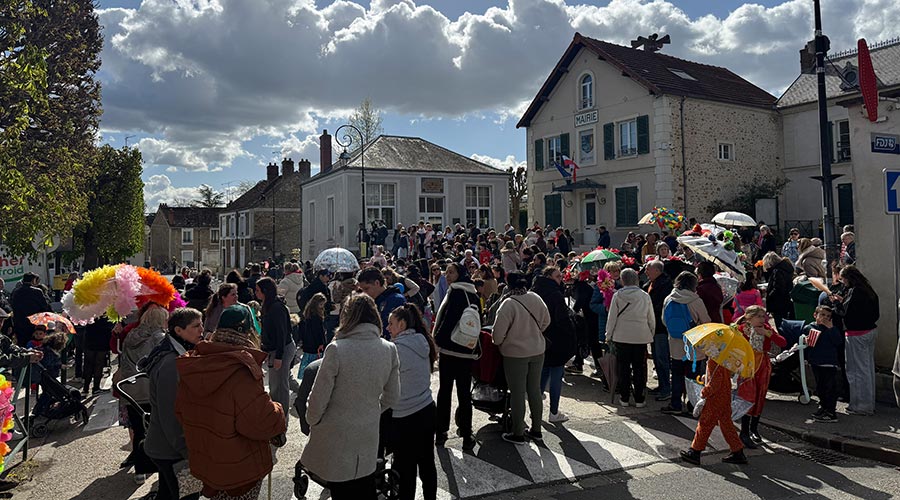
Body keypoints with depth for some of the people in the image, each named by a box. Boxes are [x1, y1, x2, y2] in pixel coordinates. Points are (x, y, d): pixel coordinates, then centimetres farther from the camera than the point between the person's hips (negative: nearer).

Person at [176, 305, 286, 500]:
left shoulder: (189, 365, -3)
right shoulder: (242, 371, -27)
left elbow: (180, 411, 10)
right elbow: (262, 422, -27)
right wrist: (277, 412, -7)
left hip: (202, 462, 6)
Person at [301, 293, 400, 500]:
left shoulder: (336, 349, -21)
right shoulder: (389, 350, -7)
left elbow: (318, 398, -14)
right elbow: (392, 397, 3)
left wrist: (312, 421, 6)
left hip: (336, 439, -4)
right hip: (368, 437, 4)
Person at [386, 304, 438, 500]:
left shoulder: (397, 348, -18)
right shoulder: (422, 343, 4)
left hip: (406, 418, -7)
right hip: (427, 410, 8)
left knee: (405, 469, 5)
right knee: (427, 463, 18)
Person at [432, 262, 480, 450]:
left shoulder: (456, 292, -11)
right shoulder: (474, 294, 9)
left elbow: (449, 319, -18)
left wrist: (437, 339, -9)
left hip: (450, 349, -5)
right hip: (468, 351, 5)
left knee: (444, 391, 6)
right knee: (464, 393, 8)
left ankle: (441, 433, 13)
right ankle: (466, 437, 8)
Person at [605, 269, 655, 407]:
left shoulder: (618, 295, -6)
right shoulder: (645, 296, 0)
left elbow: (612, 318, -4)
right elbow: (651, 319, 5)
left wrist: (609, 335, 7)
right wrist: (651, 335, 17)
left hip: (622, 337, -1)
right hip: (641, 337, 1)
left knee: (624, 368, 8)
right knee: (639, 368, 9)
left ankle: (624, 398, 13)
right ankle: (639, 399, 11)